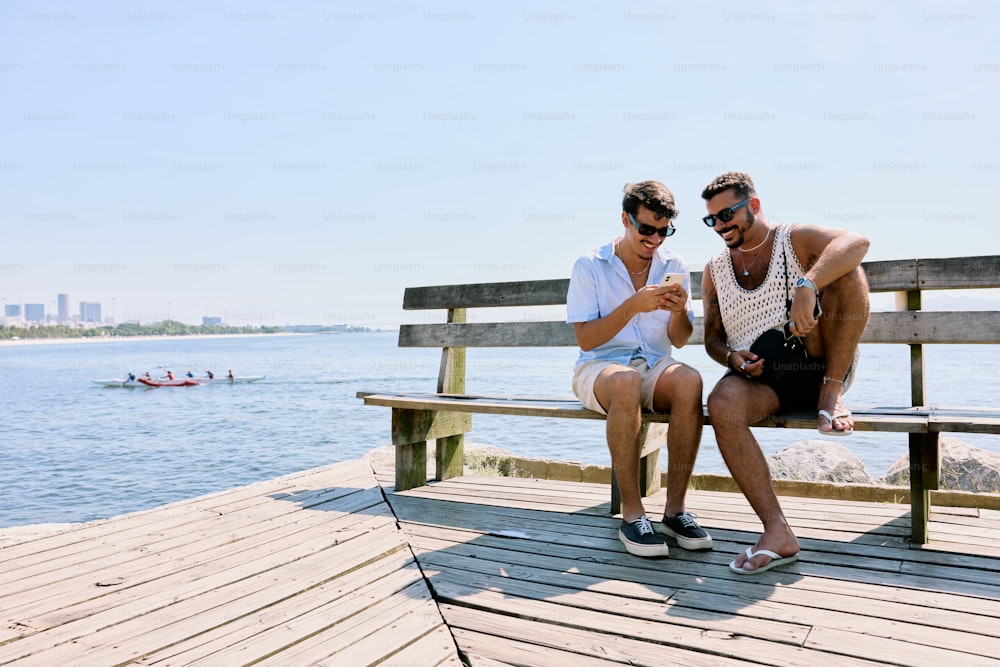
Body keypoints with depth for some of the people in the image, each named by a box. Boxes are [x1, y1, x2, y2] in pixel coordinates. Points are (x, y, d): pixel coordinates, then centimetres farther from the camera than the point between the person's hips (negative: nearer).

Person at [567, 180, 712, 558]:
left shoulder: (673, 267, 7)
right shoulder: (590, 266, -4)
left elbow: (679, 340, 7)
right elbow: (585, 339, -10)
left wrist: (679, 311, -15)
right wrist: (633, 306, -22)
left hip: (654, 365, 3)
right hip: (599, 366, -3)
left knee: (689, 381, -32)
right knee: (626, 382, -39)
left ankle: (674, 509, -22)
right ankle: (631, 515, -29)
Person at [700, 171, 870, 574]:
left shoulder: (796, 241, 2)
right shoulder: (715, 271, 14)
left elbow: (856, 242, -20)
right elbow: (712, 337, 17)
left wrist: (807, 286, -37)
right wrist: (732, 357, -7)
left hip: (817, 367, -2)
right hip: (759, 379, 2)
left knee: (845, 270, -22)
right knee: (722, 404, -35)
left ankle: (831, 395, -18)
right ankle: (777, 533, -33)